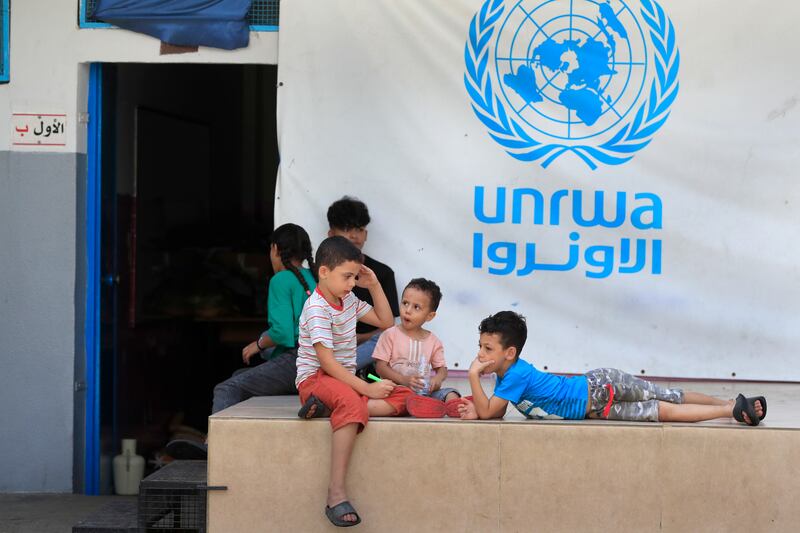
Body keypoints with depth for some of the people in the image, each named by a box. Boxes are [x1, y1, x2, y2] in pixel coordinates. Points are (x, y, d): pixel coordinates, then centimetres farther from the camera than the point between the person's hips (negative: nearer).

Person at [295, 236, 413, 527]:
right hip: (315, 379, -9)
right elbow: (326, 361, -23)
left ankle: (329, 407, -28)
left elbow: (386, 322, 22)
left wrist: (374, 285, 11)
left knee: (403, 396, -12)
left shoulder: (348, 300, 11)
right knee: (352, 403, -42)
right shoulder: (317, 309, -15)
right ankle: (336, 494, -44)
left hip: (344, 380, 9)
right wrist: (366, 388, -25)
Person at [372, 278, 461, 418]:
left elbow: (442, 368, 15)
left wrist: (437, 378, -11)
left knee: (451, 394, -21)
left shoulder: (433, 341, 14)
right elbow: (380, 366, -3)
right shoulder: (390, 335, 3)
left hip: (424, 390, 4)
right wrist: (404, 380, -18)